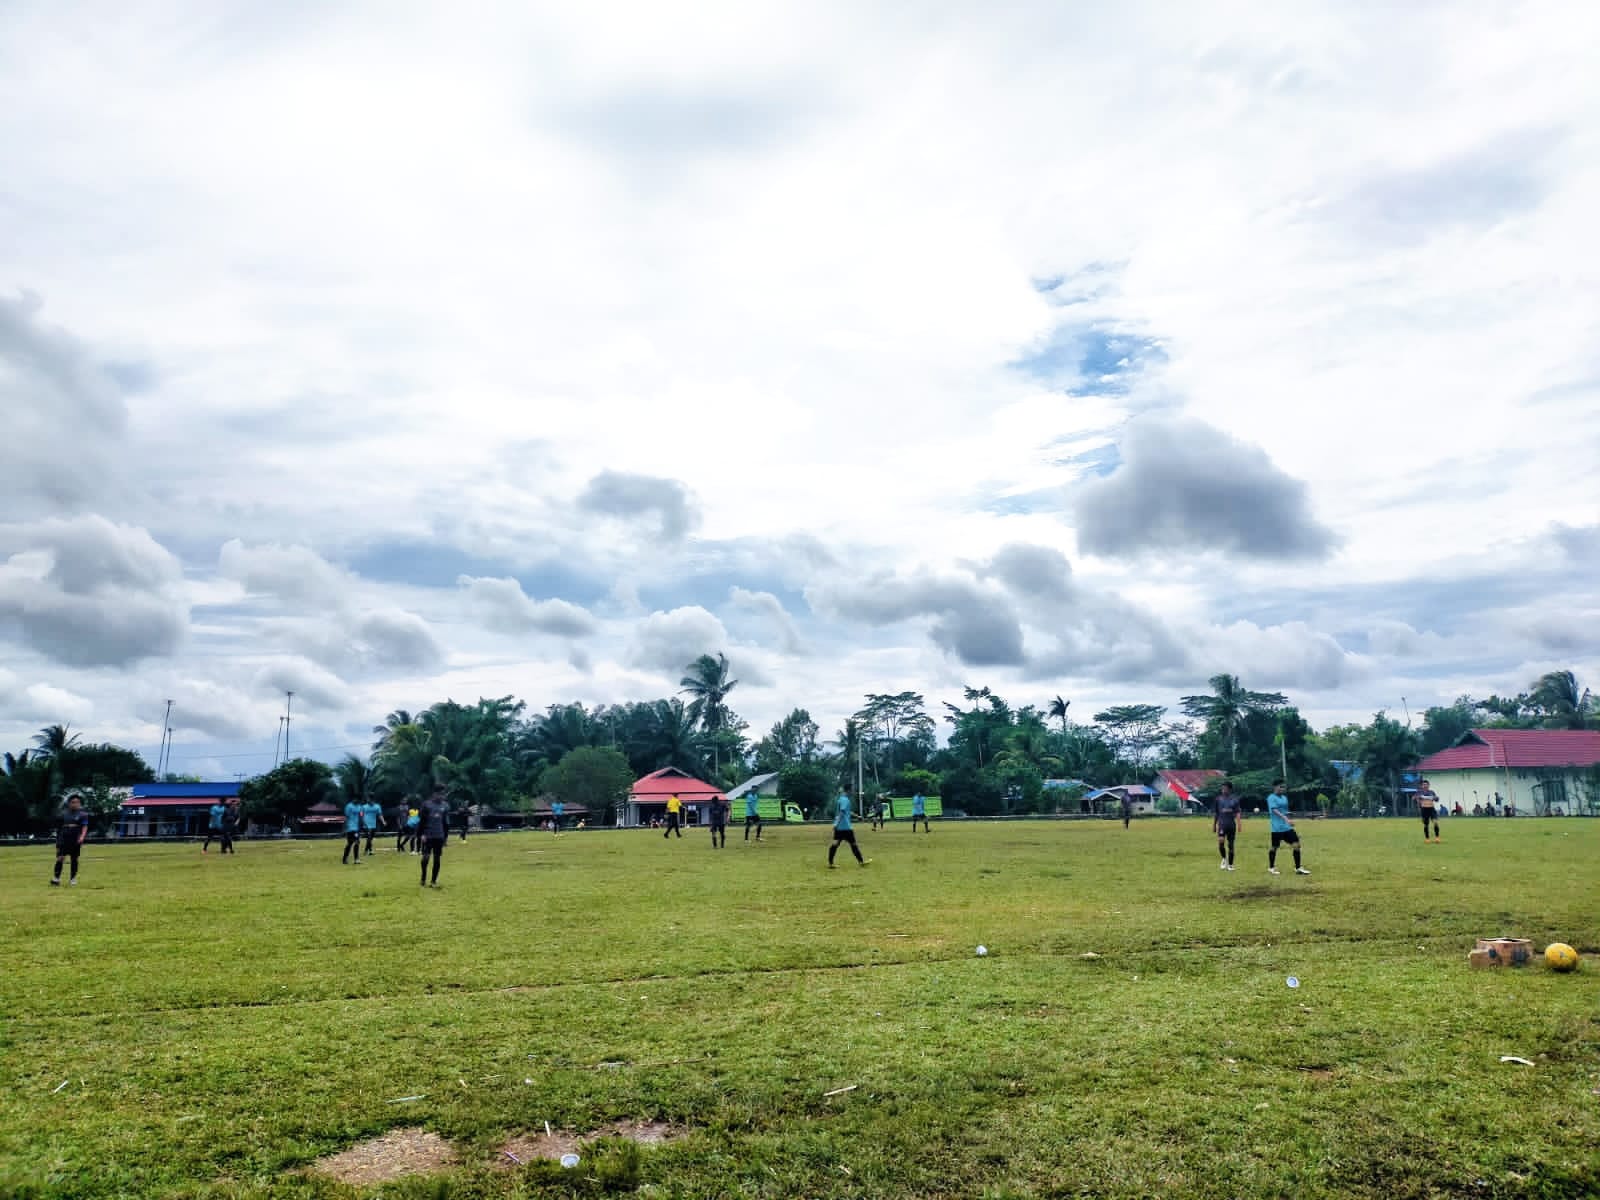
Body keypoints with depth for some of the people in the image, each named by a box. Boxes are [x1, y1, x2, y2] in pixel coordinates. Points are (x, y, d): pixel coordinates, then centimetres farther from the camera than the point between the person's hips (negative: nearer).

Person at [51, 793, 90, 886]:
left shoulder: (82, 815, 1)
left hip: (75, 840, -2)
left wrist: (82, 837, -25)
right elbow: (60, 828, 16)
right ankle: (56, 878, -4)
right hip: (64, 839, 2)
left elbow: (85, 826, -8)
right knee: (60, 858, -9)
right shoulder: (64, 814, 10)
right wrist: (57, 839, 16)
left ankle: (73, 878, 15)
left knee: (74, 859, 4)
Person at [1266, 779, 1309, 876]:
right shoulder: (1271, 798, -10)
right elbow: (1275, 811, -25)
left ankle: (1298, 868, 3)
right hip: (1277, 828, -7)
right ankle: (1271, 868, 21)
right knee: (1274, 847, 3)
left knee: (1297, 845, -3)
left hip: (1287, 827, 7)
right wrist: (1286, 819, -36)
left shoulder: (1284, 798, 15)